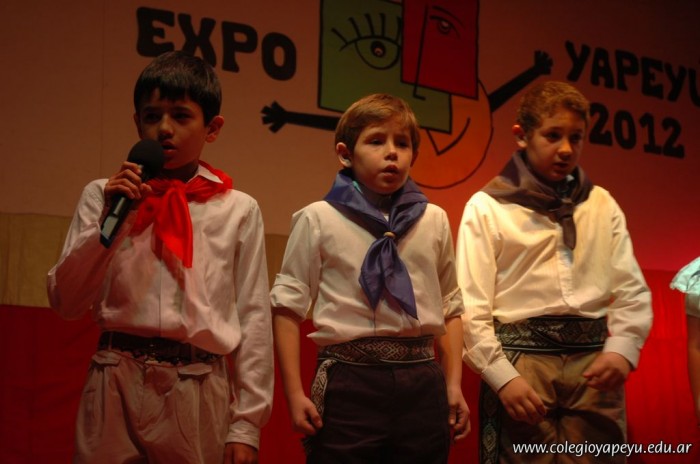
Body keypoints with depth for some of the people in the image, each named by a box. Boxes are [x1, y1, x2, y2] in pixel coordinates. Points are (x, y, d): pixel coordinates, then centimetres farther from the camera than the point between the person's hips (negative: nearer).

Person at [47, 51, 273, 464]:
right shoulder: (104, 195, 6)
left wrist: (246, 425, -1)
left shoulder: (238, 210, 3)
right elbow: (67, 302, 1)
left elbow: (254, 319, 1)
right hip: (117, 385, 1)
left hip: (200, 394, 0)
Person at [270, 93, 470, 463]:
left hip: (422, 381, 3)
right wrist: (295, 393, -5)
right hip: (348, 382, -3)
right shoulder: (318, 219, 0)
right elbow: (288, 307, 0)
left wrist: (454, 385, 11)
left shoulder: (434, 220, 9)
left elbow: (449, 307, 16)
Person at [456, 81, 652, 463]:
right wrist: (503, 375, -11)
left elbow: (631, 290, 8)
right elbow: (471, 306, -3)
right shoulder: (486, 207, 1)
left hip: (593, 360, 3)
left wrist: (622, 348, -8)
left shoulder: (602, 204, 12)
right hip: (521, 360, -3)